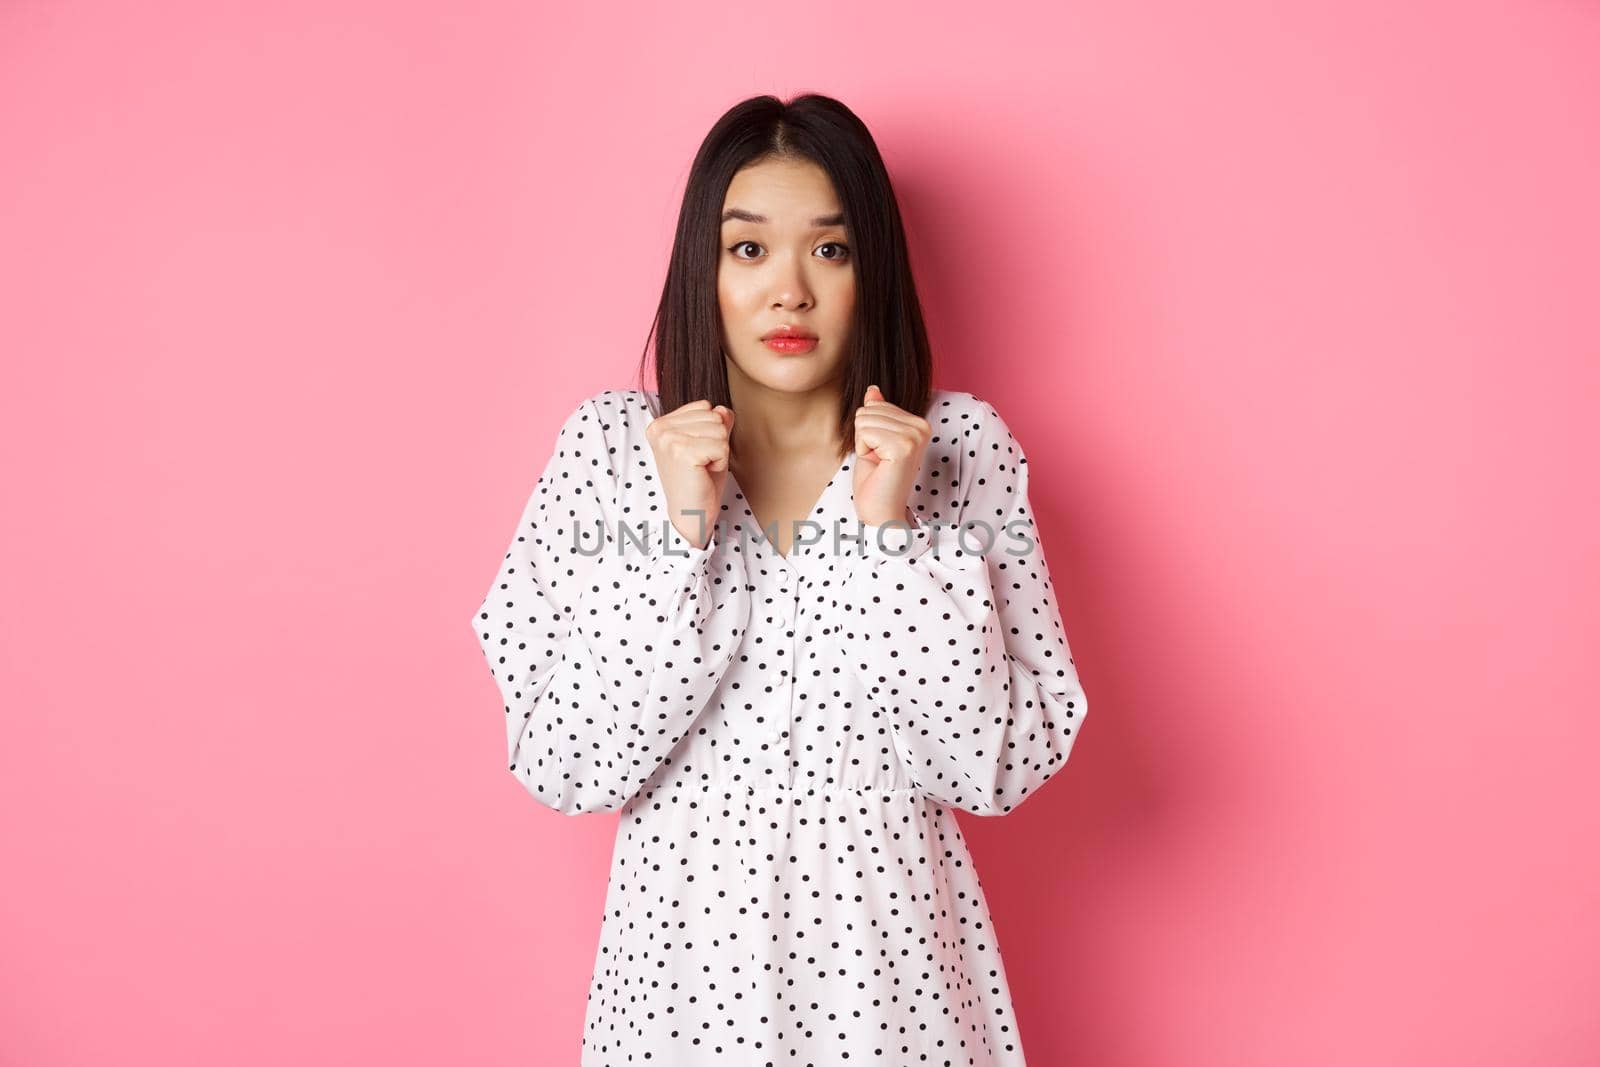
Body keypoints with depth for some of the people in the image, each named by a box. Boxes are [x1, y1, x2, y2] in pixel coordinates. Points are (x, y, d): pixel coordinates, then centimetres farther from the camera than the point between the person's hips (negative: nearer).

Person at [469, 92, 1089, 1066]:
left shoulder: (963, 444, -8)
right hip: (687, 949, 0)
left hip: (892, 954, 0)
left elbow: (1003, 769, -11)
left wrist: (896, 535, -20)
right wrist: (678, 536, -20)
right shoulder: (610, 444, -7)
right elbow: (563, 770, -11)